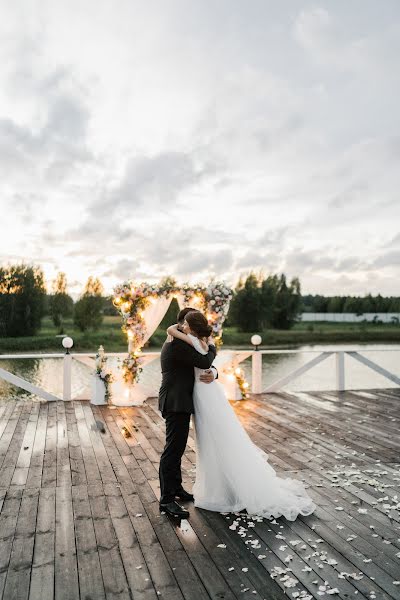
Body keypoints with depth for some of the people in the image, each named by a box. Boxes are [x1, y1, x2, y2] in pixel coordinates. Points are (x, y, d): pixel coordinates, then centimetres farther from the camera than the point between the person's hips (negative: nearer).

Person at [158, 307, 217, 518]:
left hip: (180, 403, 11)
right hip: (176, 404, -11)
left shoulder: (181, 344, 17)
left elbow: (204, 365, 12)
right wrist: (212, 348, 0)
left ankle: (176, 488, 32)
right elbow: (205, 361, -21)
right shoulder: (177, 344, -16)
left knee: (177, 448, 19)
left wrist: (213, 372, -11)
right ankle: (166, 499, -3)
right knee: (173, 449, -8)